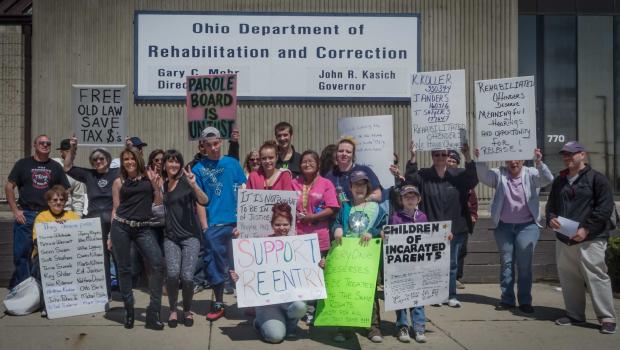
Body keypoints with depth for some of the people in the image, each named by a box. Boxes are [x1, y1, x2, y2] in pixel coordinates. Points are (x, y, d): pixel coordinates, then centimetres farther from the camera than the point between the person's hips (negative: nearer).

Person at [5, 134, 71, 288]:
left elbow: (65, 191, 12)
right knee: (21, 254, 0)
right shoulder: (23, 164, 6)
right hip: (25, 215, -1)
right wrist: (15, 211, -5)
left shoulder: (56, 167, 11)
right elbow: (9, 187, 4)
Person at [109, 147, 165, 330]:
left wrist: (155, 184, -7)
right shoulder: (119, 182, 8)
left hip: (144, 228, 0)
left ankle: (153, 313, -6)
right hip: (121, 226, 0)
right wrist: (111, 235, 8)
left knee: (158, 264, -14)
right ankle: (128, 310, 21)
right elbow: (115, 209, 10)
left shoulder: (149, 175, 7)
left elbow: (158, 201, 9)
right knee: (124, 269, 4)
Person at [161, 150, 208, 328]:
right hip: (170, 236, 3)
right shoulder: (162, 184, 7)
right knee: (172, 274, -17)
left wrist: (194, 185, -31)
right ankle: (172, 310, 8)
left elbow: (204, 202, -15)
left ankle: (187, 310, 16)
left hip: (190, 236, -2)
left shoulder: (185, 181, -4)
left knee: (187, 276, -12)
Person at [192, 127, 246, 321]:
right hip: (213, 225, 0)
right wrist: (204, 226, -4)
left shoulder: (232, 163, 5)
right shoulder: (198, 169, 3)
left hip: (236, 222, 0)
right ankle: (218, 304, 21)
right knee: (214, 265, 6)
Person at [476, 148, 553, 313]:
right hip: (504, 226, 2)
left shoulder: (531, 174, 1)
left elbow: (548, 179, -15)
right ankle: (507, 299, 16)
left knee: (524, 264, 0)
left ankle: (525, 301, 11)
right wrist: (480, 160, -32)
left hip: (527, 226, -2)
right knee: (506, 262, 8)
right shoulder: (499, 174, 3)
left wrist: (539, 162, -33)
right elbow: (483, 176, -13)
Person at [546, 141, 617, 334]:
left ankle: (607, 318, 2)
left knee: (596, 277, -7)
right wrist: (551, 218, -2)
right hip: (564, 239, 6)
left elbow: (605, 208, -10)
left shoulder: (596, 178, -3)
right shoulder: (559, 181, 17)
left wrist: (586, 229, -18)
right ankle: (575, 314, 22)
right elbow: (551, 204, 21)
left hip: (590, 239, -6)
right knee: (568, 278, 10)